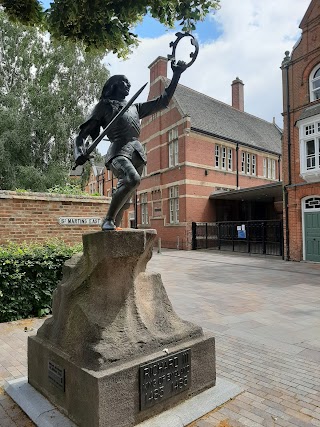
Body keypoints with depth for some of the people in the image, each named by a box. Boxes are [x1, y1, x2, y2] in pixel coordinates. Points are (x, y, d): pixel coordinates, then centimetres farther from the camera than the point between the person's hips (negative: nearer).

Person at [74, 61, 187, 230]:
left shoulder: (135, 107, 32)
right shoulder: (104, 105, 18)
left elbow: (163, 101, 33)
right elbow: (83, 133, 11)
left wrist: (176, 75, 29)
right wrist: (80, 152, -10)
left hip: (137, 152, 6)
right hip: (119, 150, -5)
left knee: (124, 202, 1)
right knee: (132, 179, -34)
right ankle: (108, 220, -22)